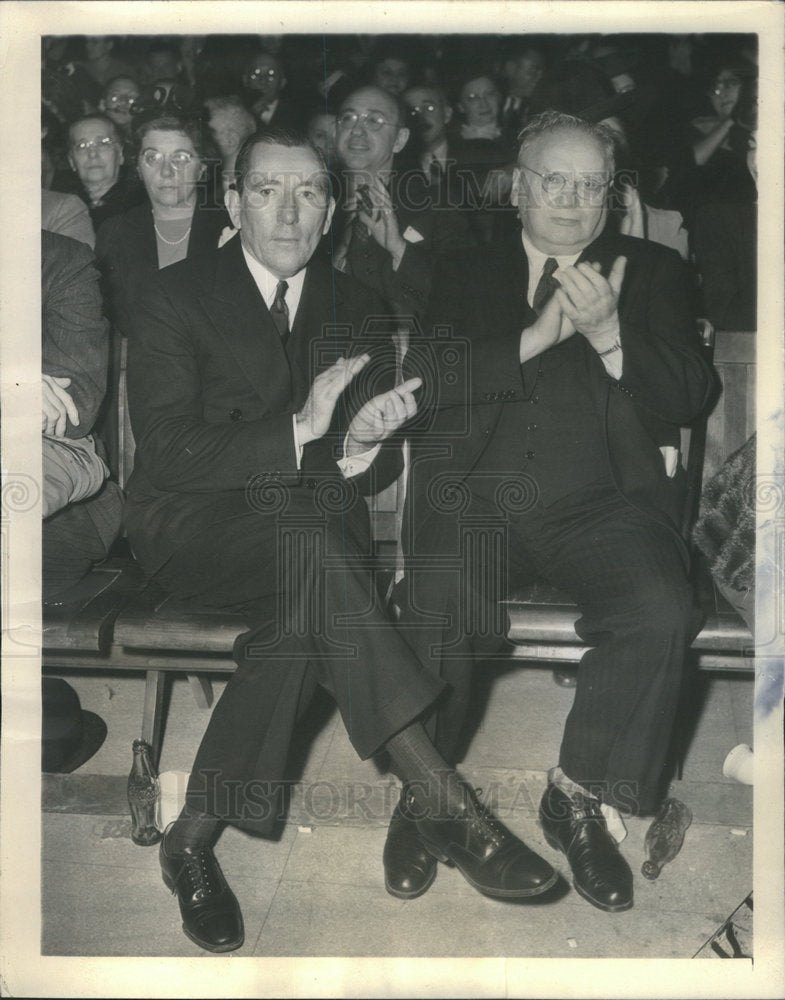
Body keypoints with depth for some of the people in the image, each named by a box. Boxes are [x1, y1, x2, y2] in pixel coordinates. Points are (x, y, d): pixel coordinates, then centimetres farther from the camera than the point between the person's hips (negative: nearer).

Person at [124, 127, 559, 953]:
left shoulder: (354, 309, 12)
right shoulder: (176, 297, -1)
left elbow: (373, 473, 8)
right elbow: (167, 453, -13)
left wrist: (361, 446, -18)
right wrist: (300, 429, -23)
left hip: (310, 531, 4)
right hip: (191, 527, -3)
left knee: (300, 614, -33)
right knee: (308, 552, -36)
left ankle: (196, 838, -19)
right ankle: (443, 802, -32)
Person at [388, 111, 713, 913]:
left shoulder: (650, 272, 19)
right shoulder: (466, 274, 19)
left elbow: (687, 396, 6)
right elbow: (423, 381, 1)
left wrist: (608, 335, -12)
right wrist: (536, 336, -10)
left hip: (601, 500, 1)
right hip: (473, 496, 0)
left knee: (660, 614, -29)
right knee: (435, 620, -29)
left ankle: (579, 800, -7)